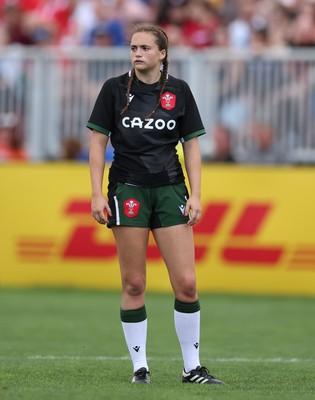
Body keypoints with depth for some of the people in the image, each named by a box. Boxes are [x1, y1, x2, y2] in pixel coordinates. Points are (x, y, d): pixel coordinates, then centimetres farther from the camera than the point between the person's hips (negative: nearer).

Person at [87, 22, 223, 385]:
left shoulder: (179, 91, 4)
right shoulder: (115, 89, 0)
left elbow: (192, 145, 7)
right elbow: (98, 142, 2)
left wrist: (195, 195, -1)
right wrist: (97, 194, -6)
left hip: (170, 189, 1)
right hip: (128, 191, -1)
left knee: (186, 284, -5)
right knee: (133, 284, -1)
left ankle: (192, 368, 5)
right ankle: (139, 366, 9)